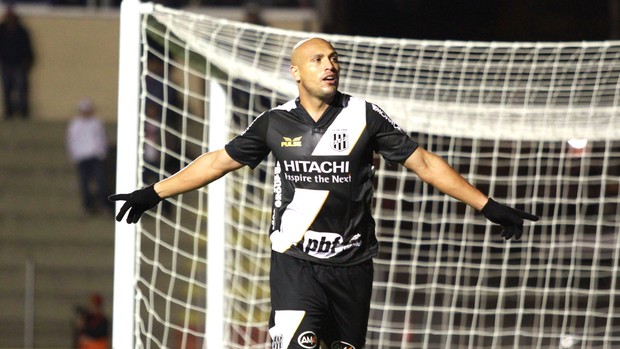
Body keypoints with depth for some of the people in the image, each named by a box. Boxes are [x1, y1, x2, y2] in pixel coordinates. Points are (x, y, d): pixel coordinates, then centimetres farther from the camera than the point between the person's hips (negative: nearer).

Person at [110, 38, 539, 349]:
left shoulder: (364, 116, -1)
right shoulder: (277, 122, 3)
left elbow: (424, 162, 1)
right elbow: (218, 161, 13)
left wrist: (488, 206, -2)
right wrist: (153, 193, 14)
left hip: (351, 264, 1)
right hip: (294, 263, -1)